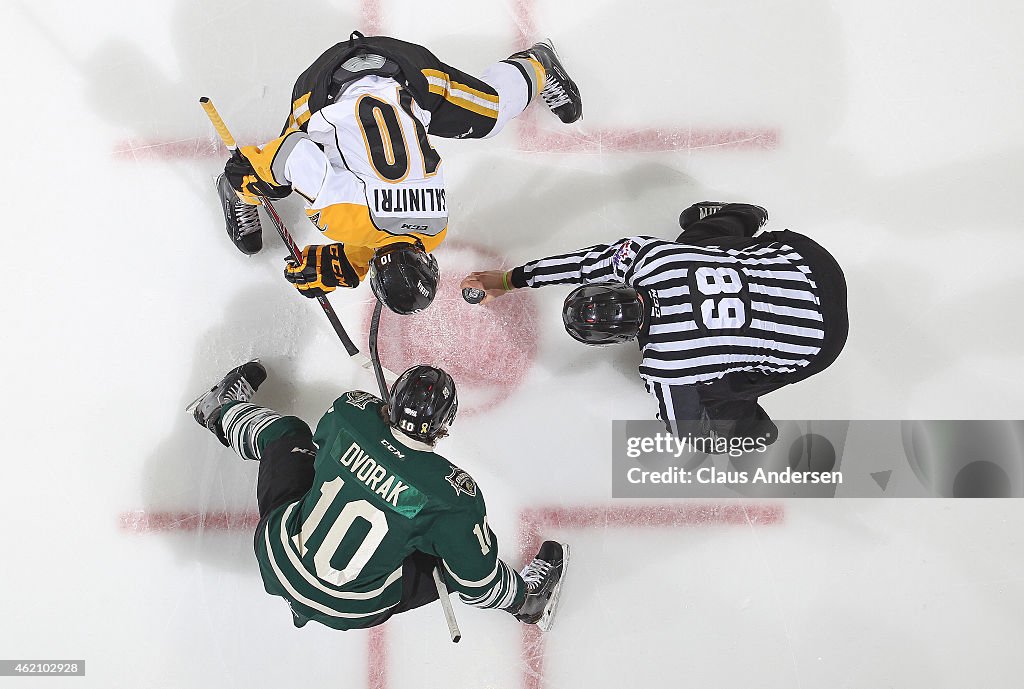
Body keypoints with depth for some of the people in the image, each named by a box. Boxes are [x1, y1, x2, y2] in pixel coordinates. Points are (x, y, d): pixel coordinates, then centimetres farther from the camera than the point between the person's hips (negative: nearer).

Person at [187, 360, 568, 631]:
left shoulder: (349, 412, -20)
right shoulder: (454, 496, -30)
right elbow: (479, 579, -17)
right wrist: (521, 597, 4)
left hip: (277, 558, 4)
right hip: (348, 611, -3)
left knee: (286, 433, 25)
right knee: (460, 562, 11)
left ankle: (223, 409, 55)